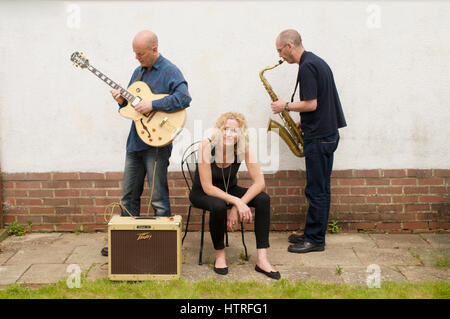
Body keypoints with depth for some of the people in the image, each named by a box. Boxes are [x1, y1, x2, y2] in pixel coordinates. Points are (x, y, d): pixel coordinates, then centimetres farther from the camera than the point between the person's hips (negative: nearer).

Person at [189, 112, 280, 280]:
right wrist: (236, 202, -37)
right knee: (218, 206, -37)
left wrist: (237, 206, -30)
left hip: (229, 190, 4)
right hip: (202, 193, -3)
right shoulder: (207, 146, -26)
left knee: (263, 199, -21)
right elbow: (208, 188, -27)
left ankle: (262, 259, -20)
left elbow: (259, 182, -20)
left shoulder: (243, 148, -18)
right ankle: (220, 254, -12)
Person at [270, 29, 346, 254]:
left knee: (316, 191, -3)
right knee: (320, 189, 14)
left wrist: (286, 106, -7)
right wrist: (304, 122, 14)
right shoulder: (317, 62, 15)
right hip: (326, 133, 10)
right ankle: (313, 234, 22)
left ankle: (315, 240, 5)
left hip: (319, 138, -10)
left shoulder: (307, 67, -16)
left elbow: (311, 104, -21)